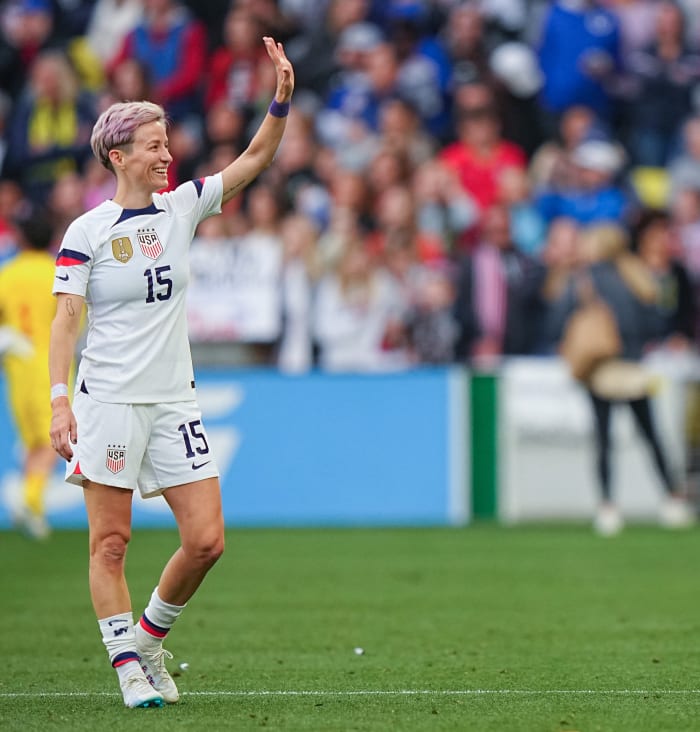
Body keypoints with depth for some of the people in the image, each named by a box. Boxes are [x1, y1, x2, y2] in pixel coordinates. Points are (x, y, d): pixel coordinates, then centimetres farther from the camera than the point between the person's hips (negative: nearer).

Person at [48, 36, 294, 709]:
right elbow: (65, 319, -7)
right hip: (108, 401, -4)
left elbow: (255, 158, 4)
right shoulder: (86, 232, -4)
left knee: (206, 540, -2)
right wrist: (59, 402, -16)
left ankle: (149, 636, 19)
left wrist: (281, 99, -12)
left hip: (174, 402, 4)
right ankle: (130, 668, 5)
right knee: (110, 542, -3)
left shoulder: (182, 207, 7)